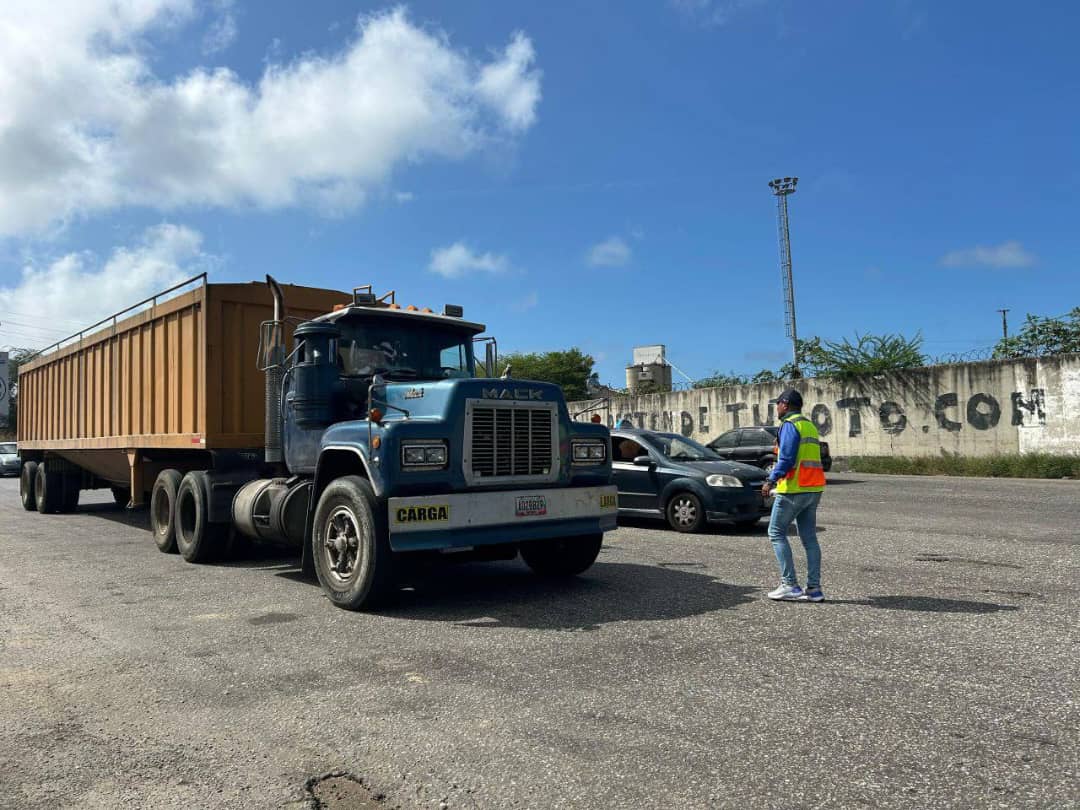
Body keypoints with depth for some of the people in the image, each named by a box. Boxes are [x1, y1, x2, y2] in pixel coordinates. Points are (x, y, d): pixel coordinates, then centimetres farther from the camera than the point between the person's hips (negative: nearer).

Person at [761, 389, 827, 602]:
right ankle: (814, 588, 8)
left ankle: (790, 585, -4)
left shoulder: (789, 425, -9)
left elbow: (787, 457, -19)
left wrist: (771, 480, -18)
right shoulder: (810, 426, 19)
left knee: (776, 533, 0)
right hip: (814, 488, 9)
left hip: (794, 488, -9)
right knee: (809, 538, 9)